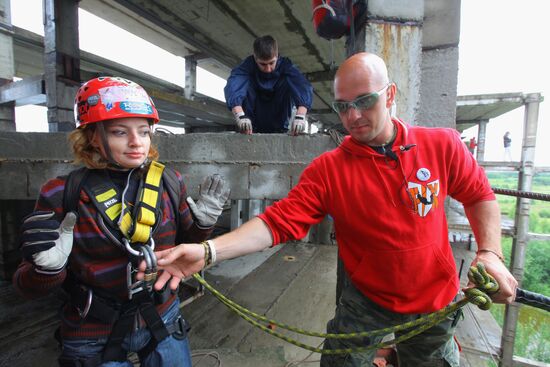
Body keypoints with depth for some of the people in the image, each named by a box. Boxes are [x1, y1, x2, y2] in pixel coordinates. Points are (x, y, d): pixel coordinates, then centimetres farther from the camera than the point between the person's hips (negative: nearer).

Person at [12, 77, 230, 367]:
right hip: (93, 339, -1)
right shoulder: (63, 194, -15)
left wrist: (203, 220, -15)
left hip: (163, 321, 2)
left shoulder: (169, 182, -9)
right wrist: (49, 266, -27)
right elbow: (30, 288, -6)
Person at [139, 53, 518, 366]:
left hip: (435, 303, 3)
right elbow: (279, 220, -25)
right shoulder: (328, 169, -18)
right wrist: (208, 250, -36)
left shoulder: (443, 144, -11)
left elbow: (480, 196, 2)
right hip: (366, 301, -1)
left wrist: (490, 252, -13)